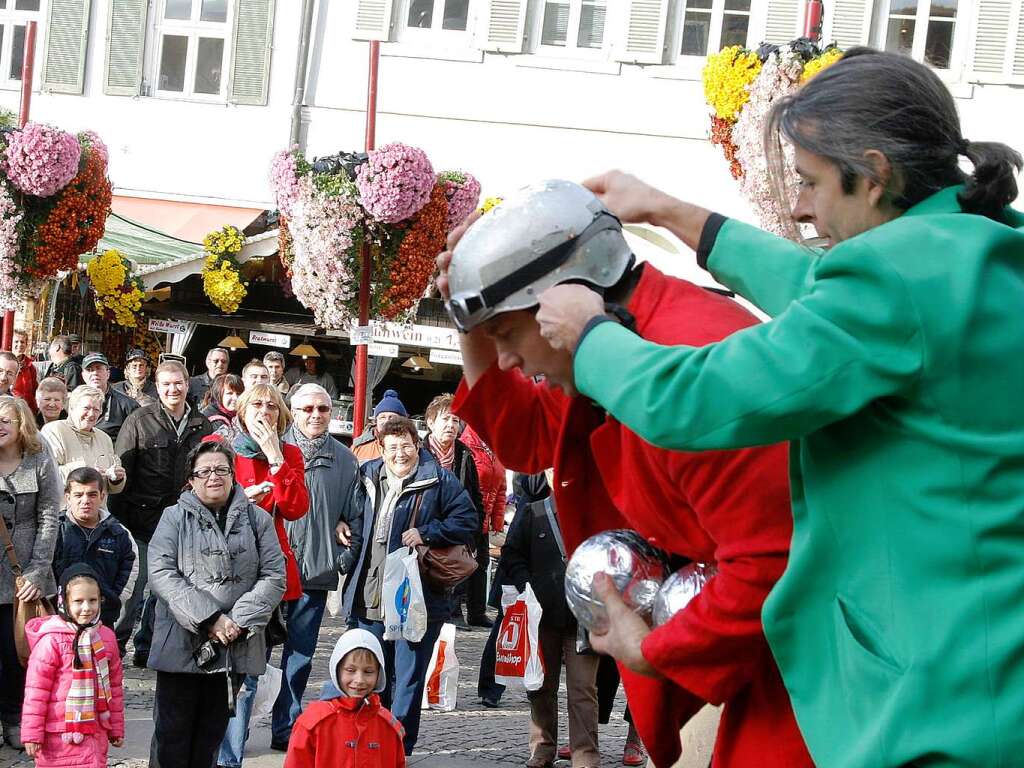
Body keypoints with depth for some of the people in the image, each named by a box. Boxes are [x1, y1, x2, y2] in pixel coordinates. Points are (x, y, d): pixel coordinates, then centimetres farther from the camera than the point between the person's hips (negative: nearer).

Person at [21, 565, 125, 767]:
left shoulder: (106, 637, 6)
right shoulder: (51, 640, -12)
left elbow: (115, 685, 15)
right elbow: (36, 689, -10)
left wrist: (116, 728, 18)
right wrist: (32, 733, -11)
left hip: (96, 731, 5)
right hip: (59, 735, -5)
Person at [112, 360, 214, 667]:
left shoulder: (202, 425, 9)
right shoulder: (139, 420, -2)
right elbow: (121, 470, -3)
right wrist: (118, 517, -8)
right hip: (141, 520, -4)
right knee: (133, 584, -2)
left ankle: (146, 647, 19)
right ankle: (114, 644, 10)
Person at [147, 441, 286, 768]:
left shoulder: (257, 518, 8)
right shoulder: (175, 517, 3)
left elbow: (274, 576, 2)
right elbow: (161, 574, -8)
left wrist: (240, 621, -11)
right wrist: (208, 619, -16)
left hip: (234, 648, 2)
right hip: (182, 643, -2)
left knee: (211, 733, 10)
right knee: (172, 732, 0)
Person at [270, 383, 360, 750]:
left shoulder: (345, 460, 8)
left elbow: (354, 513, 13)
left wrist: (346, 558, 4)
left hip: (317, 569, 3)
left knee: (300, 654, 9)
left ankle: (285, 729, 17)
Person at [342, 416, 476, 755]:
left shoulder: (439, 480, -4)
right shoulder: (369, 479, 12)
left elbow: (467, 520, -6)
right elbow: (359, 523, 29)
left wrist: (425, 533, -14)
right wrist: (353, 551, 15)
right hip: (371, 598, 5)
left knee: (408, 679, 1)